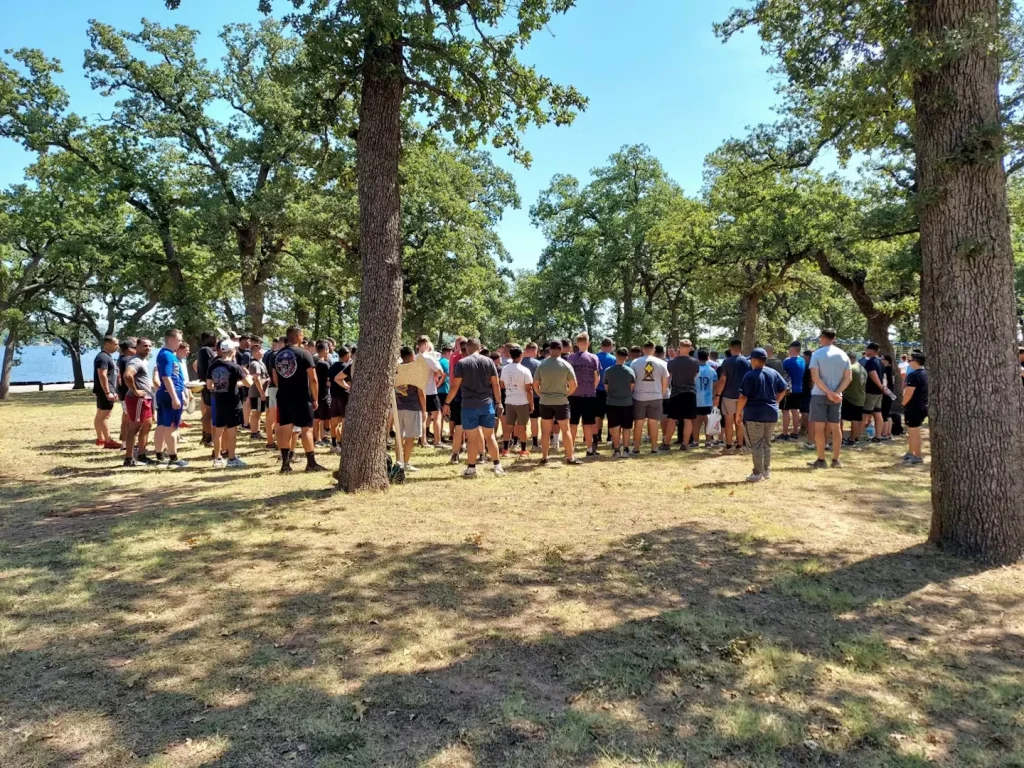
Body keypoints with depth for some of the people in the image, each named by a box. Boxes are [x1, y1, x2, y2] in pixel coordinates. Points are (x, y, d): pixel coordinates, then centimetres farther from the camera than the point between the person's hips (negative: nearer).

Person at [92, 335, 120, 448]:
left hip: (105, 390, 11)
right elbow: (102, 376, -23)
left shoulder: (107, 356, 17)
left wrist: (113, 391, 24)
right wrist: (108, 392, -25)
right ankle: (108, 441, -13)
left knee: (100, 414, 13)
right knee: (105, 415, -11)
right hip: (105, 390, -11)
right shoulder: (103, 357, -15)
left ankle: (100, 439, 20)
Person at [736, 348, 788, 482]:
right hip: (772, 413, 6)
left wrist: (738, 413, -6)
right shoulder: (774, 373, 8)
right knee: (767, 443, 16)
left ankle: (758, 473, 2)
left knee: (756, 444, 0)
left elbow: (743, 397, -14)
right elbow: (783, 390, 15)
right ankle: (767, 471, 21)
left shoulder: (750, 375, -11)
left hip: (754, 414, -6)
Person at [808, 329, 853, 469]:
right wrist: (836, 392, -8)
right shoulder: (843, 355, 6)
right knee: (835, 427, 9)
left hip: (819, 395, -4)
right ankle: (836, 460, 12)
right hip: (837, 396, 4)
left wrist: (829, 392, -15)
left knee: (819, 427, 0)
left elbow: (815, 377, -16)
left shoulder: (817, 354, -8)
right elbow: (848, 378, 0)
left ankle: (821, 460, 1)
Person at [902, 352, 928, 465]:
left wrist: (903, 404, -6)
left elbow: (908, 393, -21)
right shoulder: (926, 374, 11)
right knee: (912, 432, 19)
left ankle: (918, 457, 4)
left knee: (914, 433, -1)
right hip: (923, 407, 9)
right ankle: (910, 453, 26)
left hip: (913, 408, -9)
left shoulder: (913, 375, -19)